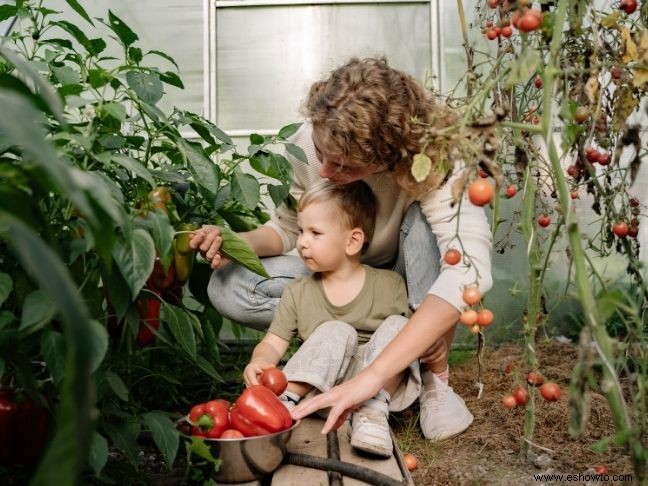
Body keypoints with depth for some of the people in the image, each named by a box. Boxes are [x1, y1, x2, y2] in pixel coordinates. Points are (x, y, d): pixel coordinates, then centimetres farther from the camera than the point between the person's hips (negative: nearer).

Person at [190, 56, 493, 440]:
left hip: (409, 279, -3)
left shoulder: (434, 159, -33)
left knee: (427, 220, -36)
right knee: (228, 287, -21)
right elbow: (290, 227, -4)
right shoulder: (308, 142, -22)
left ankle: (435, 376, -20)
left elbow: (471, 270, -48)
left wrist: (372, 376, -56)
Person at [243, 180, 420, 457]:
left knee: (397, 326, -22)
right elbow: (272, 343, 2)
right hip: (323, 384, 0)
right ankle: (284, 400, -27)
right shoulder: (298, 292, 5)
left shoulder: (389, 284, 0)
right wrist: (259, 361, -20)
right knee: (337, 333, -26)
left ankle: (374, 411, -28)